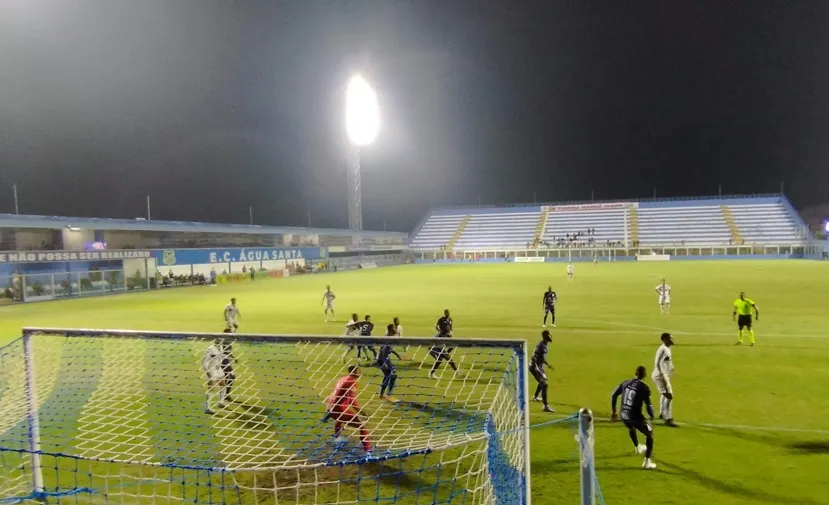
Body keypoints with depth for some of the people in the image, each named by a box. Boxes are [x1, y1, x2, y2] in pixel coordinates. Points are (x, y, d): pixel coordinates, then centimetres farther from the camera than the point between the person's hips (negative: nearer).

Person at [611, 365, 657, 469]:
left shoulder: (626, 383, 3)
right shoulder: (644, 388, -12)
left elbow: (614, 396, 7)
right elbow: (648, 405, -14)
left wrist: (613, 412, 18)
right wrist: (652, 416, 8)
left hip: (624, 416, 6)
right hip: (635, 417, -5)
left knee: (631, 428, 38)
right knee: (650, 434, 17)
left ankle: (637, 447, 63)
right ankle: (647, 462, 14)